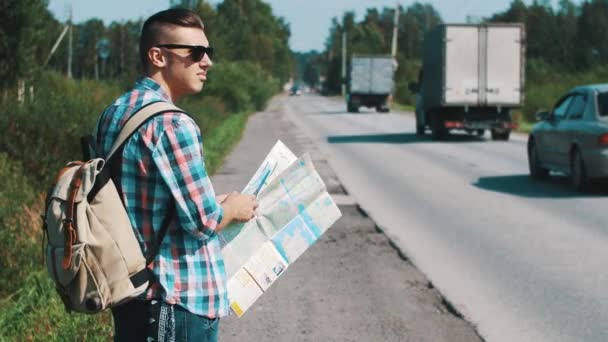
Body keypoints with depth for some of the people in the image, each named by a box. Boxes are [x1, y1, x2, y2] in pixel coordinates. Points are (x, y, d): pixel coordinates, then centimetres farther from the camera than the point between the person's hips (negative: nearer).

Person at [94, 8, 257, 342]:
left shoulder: (113, 114, 8)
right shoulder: (172, 124, -20)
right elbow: (204, 221, -19)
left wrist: (212, 202, 17)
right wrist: (234, 207, 1)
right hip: (180, 300, -9)